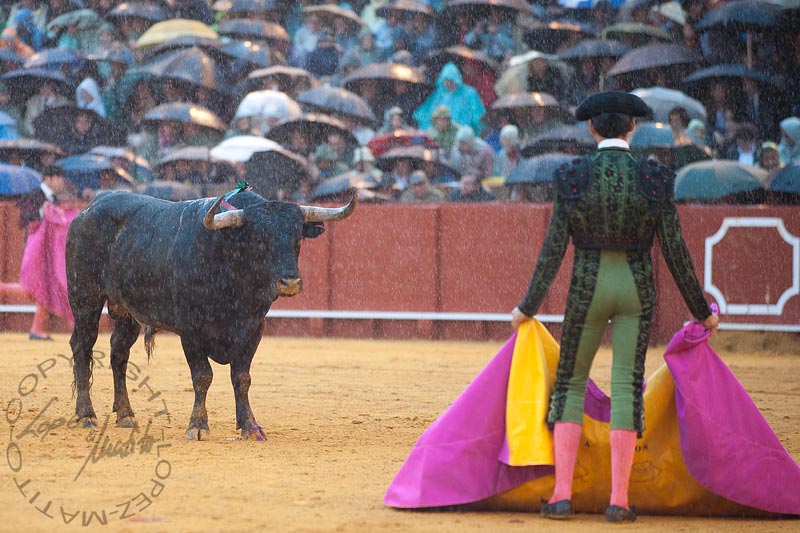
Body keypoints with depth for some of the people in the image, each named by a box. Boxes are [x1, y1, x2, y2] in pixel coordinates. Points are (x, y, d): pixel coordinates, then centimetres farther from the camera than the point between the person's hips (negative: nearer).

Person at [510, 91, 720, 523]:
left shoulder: (570, 179, -6)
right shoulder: (655, 180, -5)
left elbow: (553, 249, -5)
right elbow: (675, 252, -4)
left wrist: (528, 307, 5)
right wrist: (702, 312, 6)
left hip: (588, 288, 0)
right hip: (637, 289, 0)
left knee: (570, 383, 11)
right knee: (626, 387, 3)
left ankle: (562, 495, 2)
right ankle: (618, 500, -3)